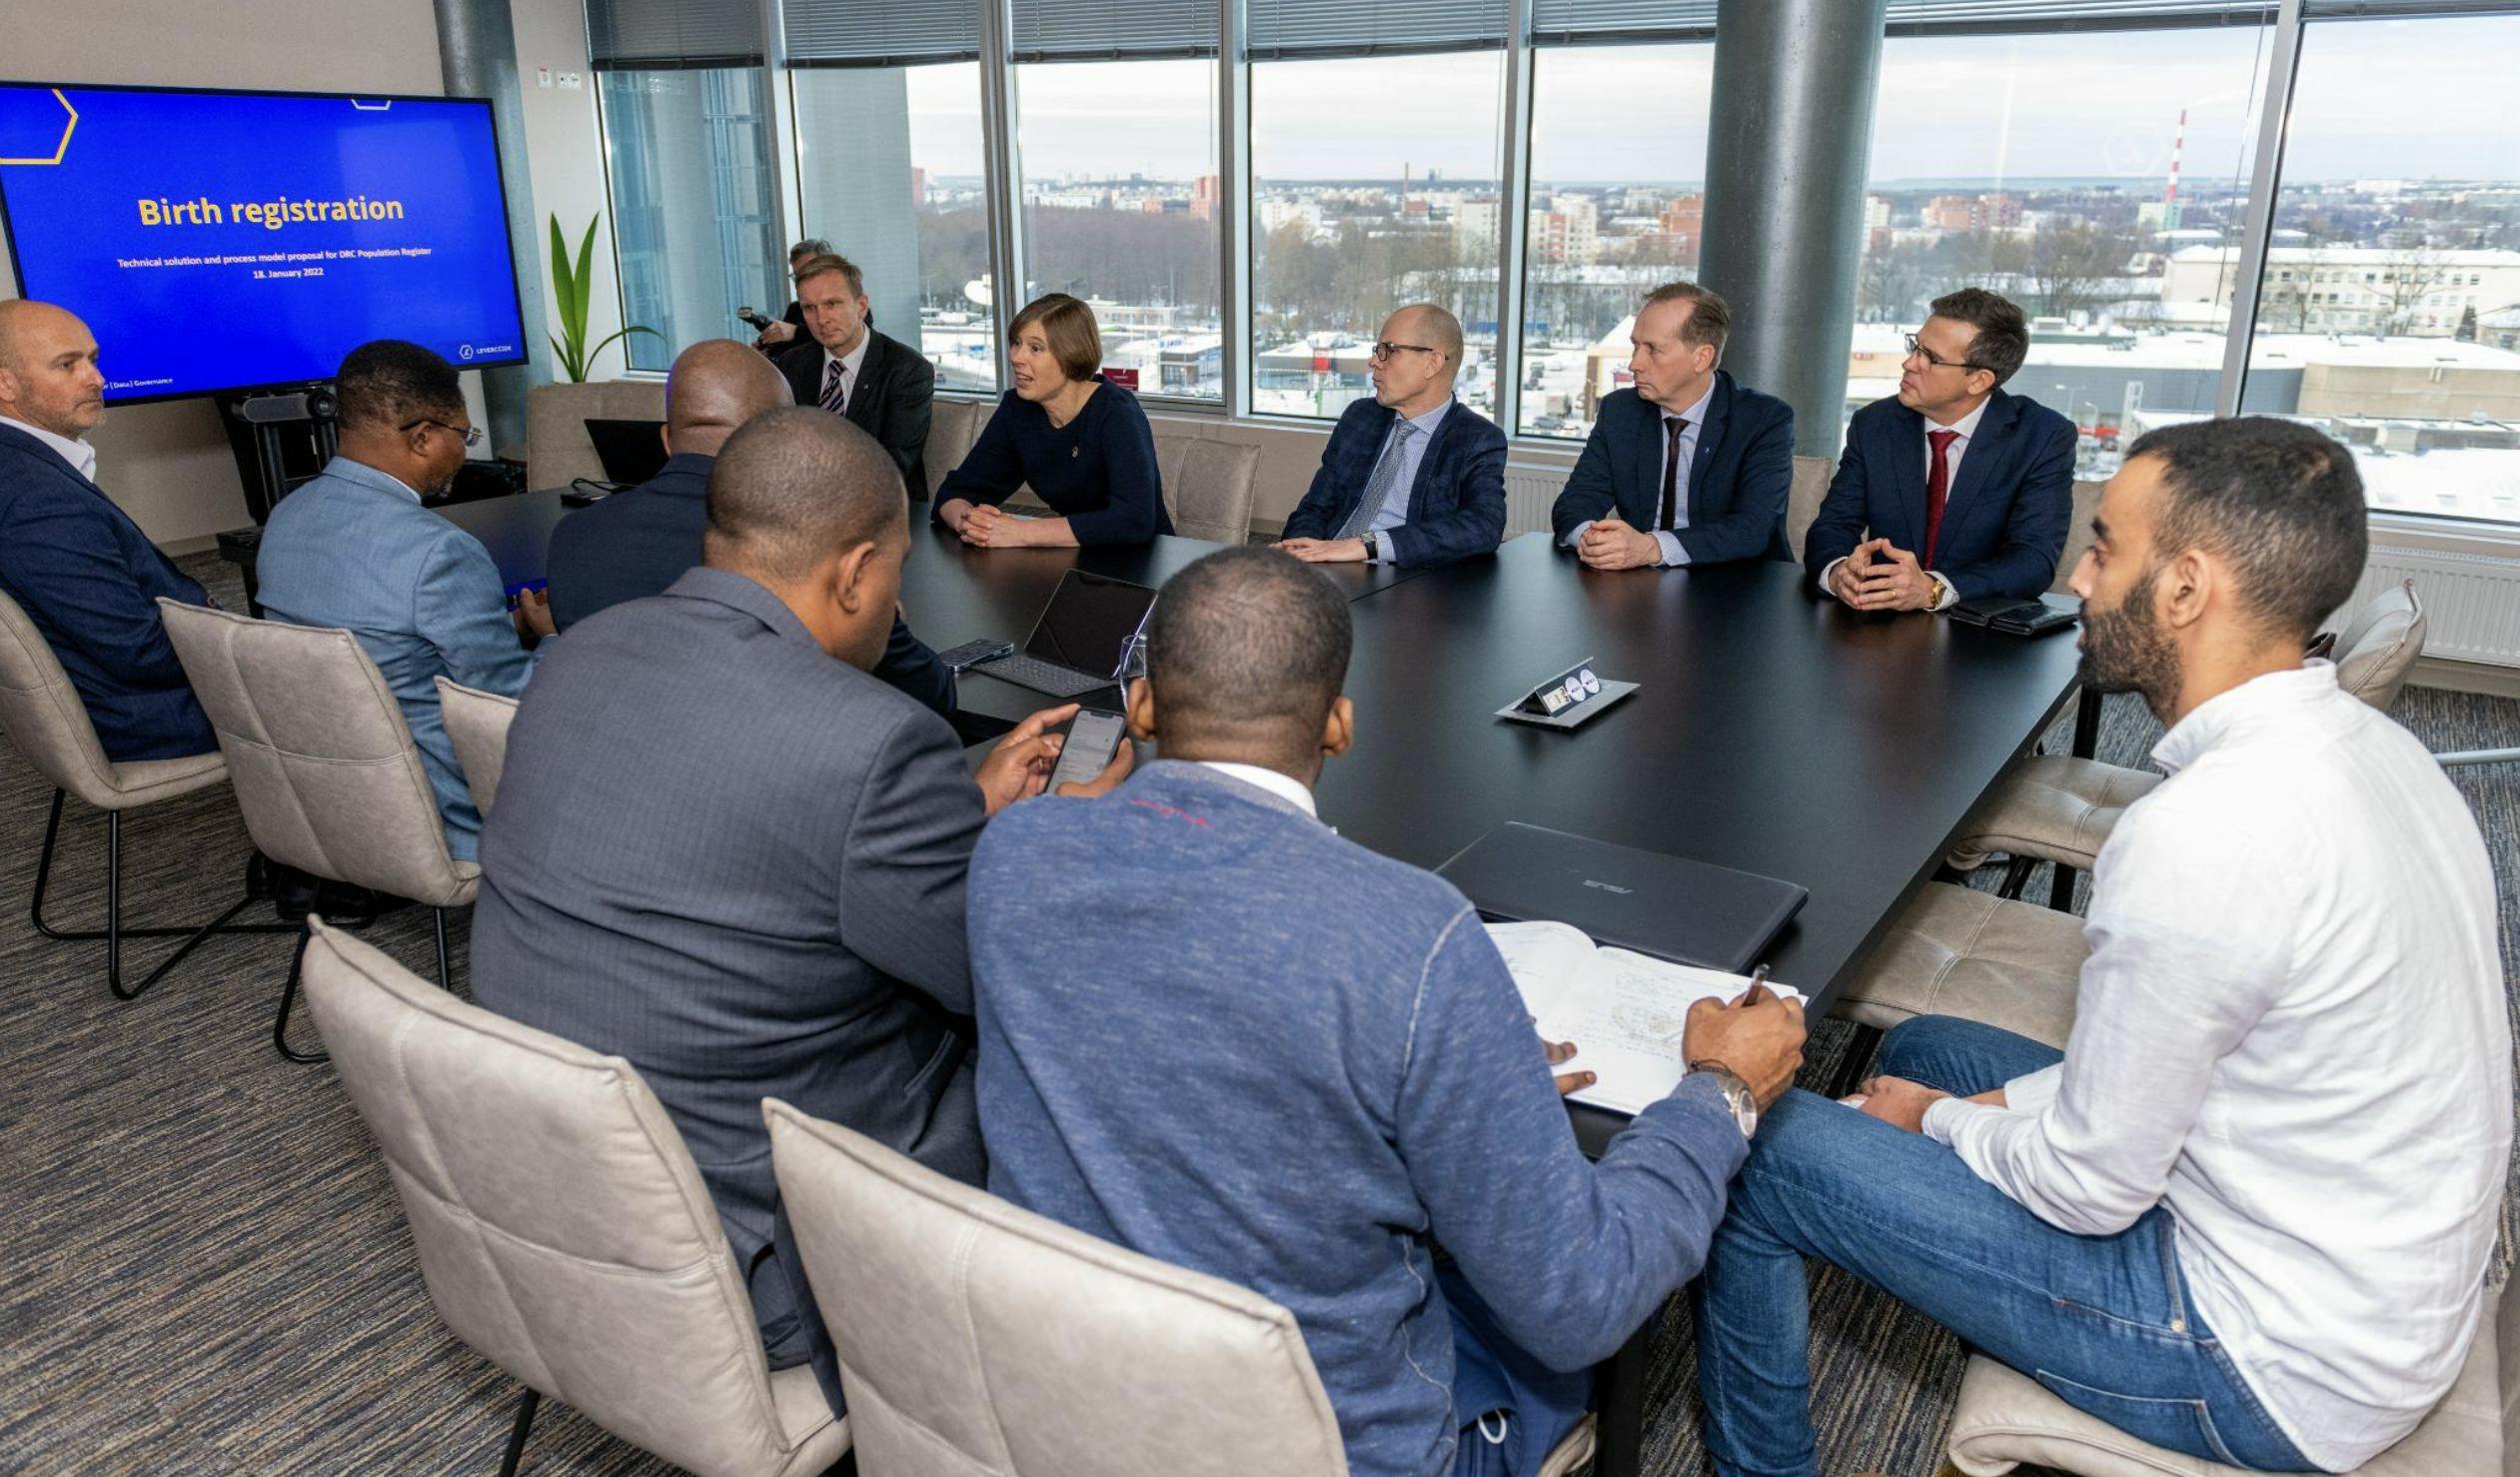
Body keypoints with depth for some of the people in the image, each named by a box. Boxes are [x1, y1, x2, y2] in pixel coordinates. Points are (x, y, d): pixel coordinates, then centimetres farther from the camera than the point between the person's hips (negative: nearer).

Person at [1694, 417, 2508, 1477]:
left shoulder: (2200, 836, -31)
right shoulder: (2366, 745, -1)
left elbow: (2088, 1188, -21)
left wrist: (1941, 1120, -2)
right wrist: (2018, 1104, 4)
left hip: (2279, 1370, -9)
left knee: (1763, 1149, -5)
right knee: (1920, 1049, 19)